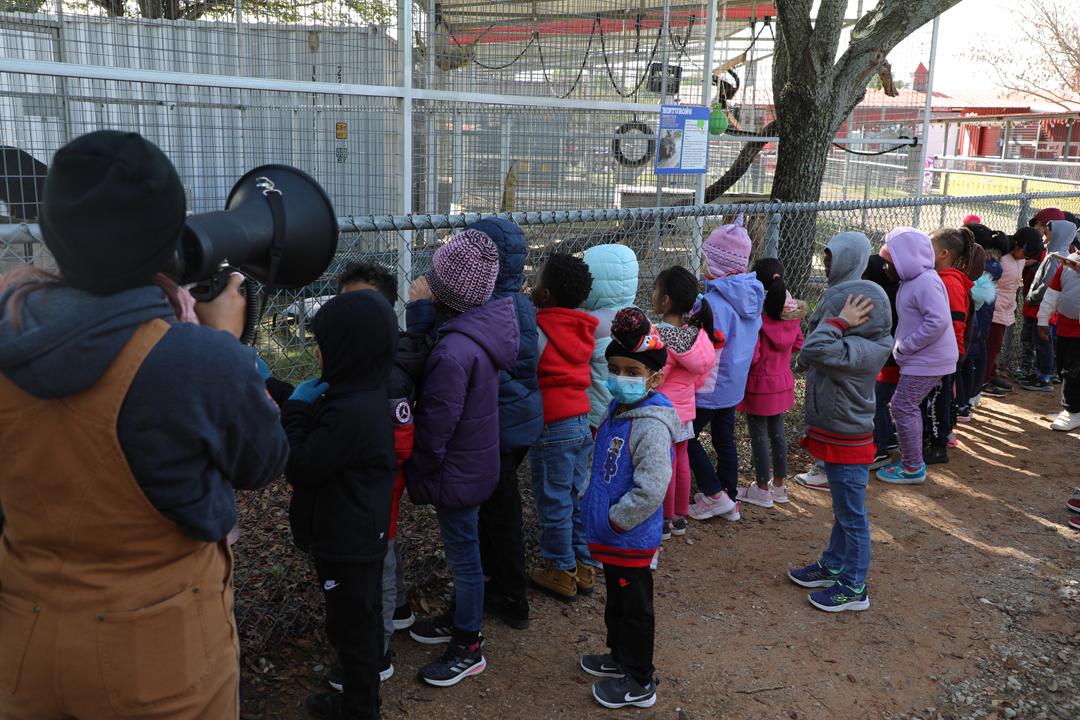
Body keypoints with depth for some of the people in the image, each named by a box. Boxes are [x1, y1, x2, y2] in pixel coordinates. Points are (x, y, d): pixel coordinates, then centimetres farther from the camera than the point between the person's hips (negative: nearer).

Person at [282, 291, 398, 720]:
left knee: (351, 629, 9)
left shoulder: (350, 413, -30)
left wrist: (296, 408, -14)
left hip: (345, 544, -10)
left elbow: (298, 467, -24)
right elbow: (320, 447, 10)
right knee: (362, 623, 23)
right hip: (362, 535, 10)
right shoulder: (367, 395, 1)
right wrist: (302, 406, 0)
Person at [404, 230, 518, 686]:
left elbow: (433, 429, -24)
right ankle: (459, 619, 47)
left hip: (457, 472, -9)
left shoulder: (455, 351, -33)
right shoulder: (487, 322, -5)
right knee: (462, 550, 26)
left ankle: (469, 648, 28)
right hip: (476, 463, 9)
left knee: (463, 556, 9)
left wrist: (413, 476, -8)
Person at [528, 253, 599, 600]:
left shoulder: (539, 331, -16)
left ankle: (560, 570, 19)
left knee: (554, 503, 7)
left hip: (552, 427, -7)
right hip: (582, 421, 7)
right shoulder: (582, 328, 5)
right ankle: (584, 565, 27)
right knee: (577, 497, 17)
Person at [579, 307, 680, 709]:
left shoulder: (651, 425, -26)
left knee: (634, 607, 7)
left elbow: (650, 490, -31)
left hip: (630, 539, -9)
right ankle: (620, 657, 45)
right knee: (616, 600, 25)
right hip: (610, 538, 9)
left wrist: (614, 521, -22)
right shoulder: (618, 411, 5)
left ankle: (639, 684, 23)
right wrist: (588, 499, 12)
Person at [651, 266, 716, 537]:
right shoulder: (694, 332, -1)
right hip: (685, 408, 7)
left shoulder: (660, 337, -23)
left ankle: (665, 521, 16)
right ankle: (680, 517, 28)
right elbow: (700, 377, 6)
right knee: (681, 462, 16)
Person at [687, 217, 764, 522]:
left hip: (710, 386, -8)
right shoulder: (753, 294, 2)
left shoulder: (713, 301, -25)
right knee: (725, 439, 19)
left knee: (687, 436, 8)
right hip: (735, 383, 8)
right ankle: (730, 499, 28)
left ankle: (714, 495, 9)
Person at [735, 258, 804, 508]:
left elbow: (752, 355, -24)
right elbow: (798, 344, 8)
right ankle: (779, 485, 28)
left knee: (759, 435, 5)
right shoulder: (790, 311, -3)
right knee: (777, 431, 17)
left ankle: (762, 490, 15)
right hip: (782, 382, 6)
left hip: (758, 384, -6)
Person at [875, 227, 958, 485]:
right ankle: (912, 461, 29)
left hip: (926, 361, -10)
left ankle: (913, 468, 6)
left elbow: (938, 320, -29)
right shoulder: (912, 280, 10)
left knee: (903, 408, -4)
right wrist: (902, 346, 4)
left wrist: (905, 346, -22)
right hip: (923, 359, 10)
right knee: (909, 408, 17)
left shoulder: (925, 282, -21)